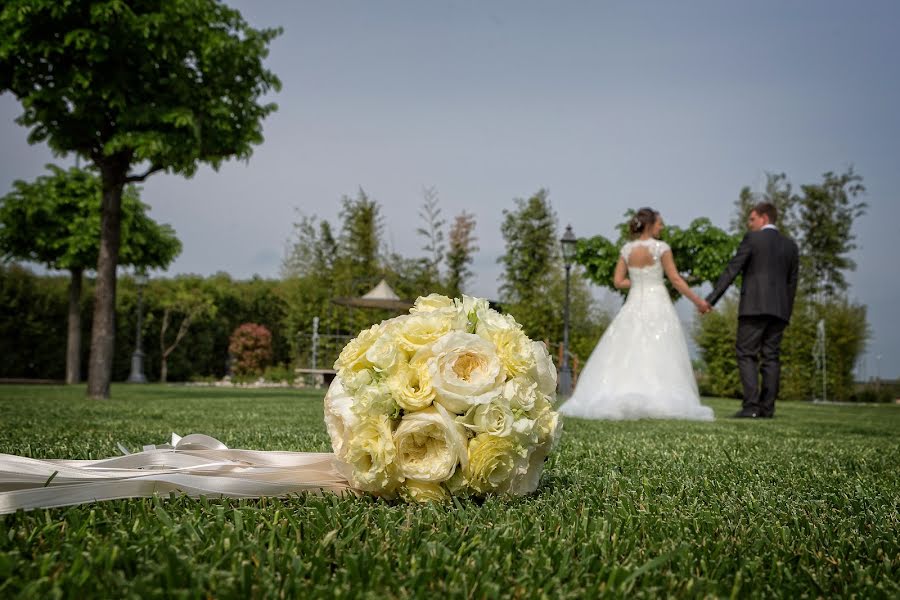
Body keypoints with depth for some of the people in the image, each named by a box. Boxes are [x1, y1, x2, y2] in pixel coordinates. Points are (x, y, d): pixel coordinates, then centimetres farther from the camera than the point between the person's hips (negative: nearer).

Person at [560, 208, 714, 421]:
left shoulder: (627, 249, 6)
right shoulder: (661, 247, -5)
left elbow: (618, 281, 4)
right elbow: (675, 280, -5)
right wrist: (697, 300, 4)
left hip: (634, 306, 4)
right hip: (658, 306, -4)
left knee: (626, 355, 5)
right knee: (659, 356, -3)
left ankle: (614, 400, -6)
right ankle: (659, 401, -12)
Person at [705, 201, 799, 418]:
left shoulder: (752, 239, -2)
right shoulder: (790, 245, 14)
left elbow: (731, 271, -7)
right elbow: (792, 282, 14)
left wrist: (711, 299, -7)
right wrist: (786, 313, 20)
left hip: (754, 306, -6)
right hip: (779, 309, 6)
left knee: (747, 355, -4)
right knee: (771, 357, 6)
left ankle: (751, 406, -13)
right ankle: (767, 408, 4)